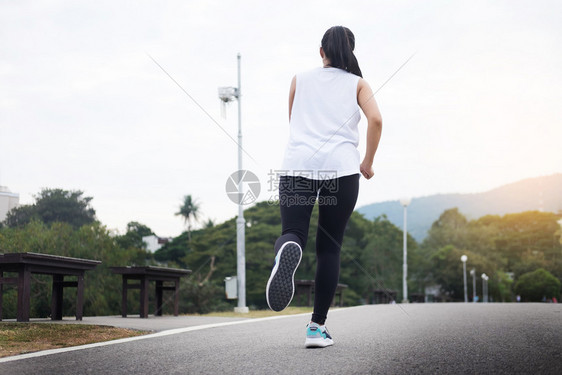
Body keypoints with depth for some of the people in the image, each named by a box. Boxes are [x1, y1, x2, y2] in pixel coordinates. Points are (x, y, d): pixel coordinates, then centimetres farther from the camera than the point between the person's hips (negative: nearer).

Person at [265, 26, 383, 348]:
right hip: (341, 167, 0)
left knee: (293, 234, -2)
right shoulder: (358, 84, 15)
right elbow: (375, 119, -2)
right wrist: (368, 163, 8)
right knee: (330, 247, 7)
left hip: (298, 164, 1)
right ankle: (317, 327, 3)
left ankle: (288, 251, -42)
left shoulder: (300, 79, 20)